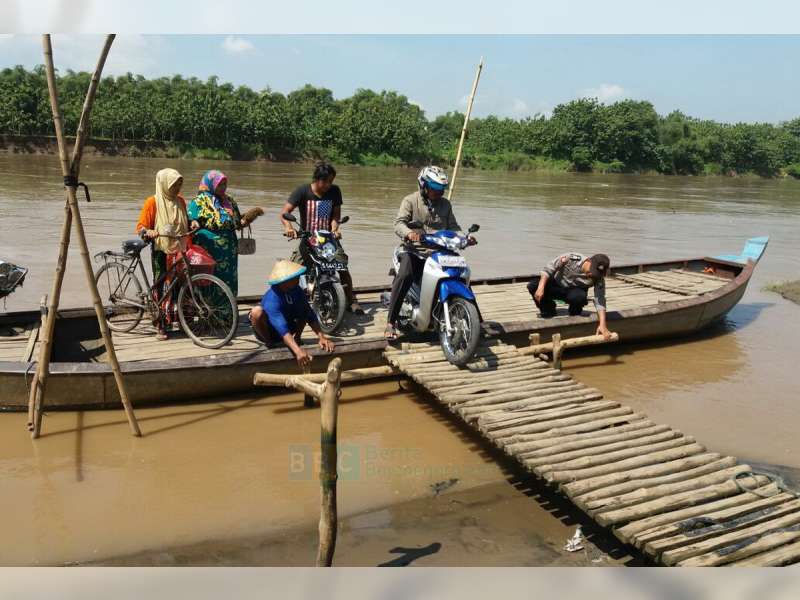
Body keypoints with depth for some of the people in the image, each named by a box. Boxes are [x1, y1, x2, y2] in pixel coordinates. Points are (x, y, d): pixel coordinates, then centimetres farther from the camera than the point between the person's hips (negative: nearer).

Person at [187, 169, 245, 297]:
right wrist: (194, 224, -25)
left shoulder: (229, 201, 16)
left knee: (228, 280, 8)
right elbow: (189, 220, -3)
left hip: (228, 251, 6)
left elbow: (237, 222, 23)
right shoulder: (199, 201, 0)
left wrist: (243, 222, 2)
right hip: (208, 250, -6)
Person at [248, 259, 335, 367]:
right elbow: (282, 328, -46)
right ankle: (269, 342, -10)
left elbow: (310, 316, -17)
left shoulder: (297, 291, -16)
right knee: (257, 311, -35)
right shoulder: (272, 299, -35)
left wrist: (322, 337, -32)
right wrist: (297, 351, -59)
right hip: (268, 332, -5)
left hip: (288, 326, 5)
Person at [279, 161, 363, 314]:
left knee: (343, 267, -14)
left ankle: (351, 300, 2)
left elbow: (336, 214, 2)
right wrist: (288, 227, -33)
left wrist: (334, 229, -19)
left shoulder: (335, 191, 0)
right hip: (307, 238, -1)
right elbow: (284, 212, -13)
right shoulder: (302, 191, -7)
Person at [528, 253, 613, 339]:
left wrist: (602, 325, -39)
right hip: (556, 285, 1)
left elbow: (600, 300, -27)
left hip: (574, 292, -1)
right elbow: (548, 269, -20)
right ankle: (548, 314, -3)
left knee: (580, 297, -39)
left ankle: (575, 317, -3)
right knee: (533, 286, -27)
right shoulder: (570, 258, -28)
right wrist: (541, 287, -34)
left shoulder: (598, 278, -25)